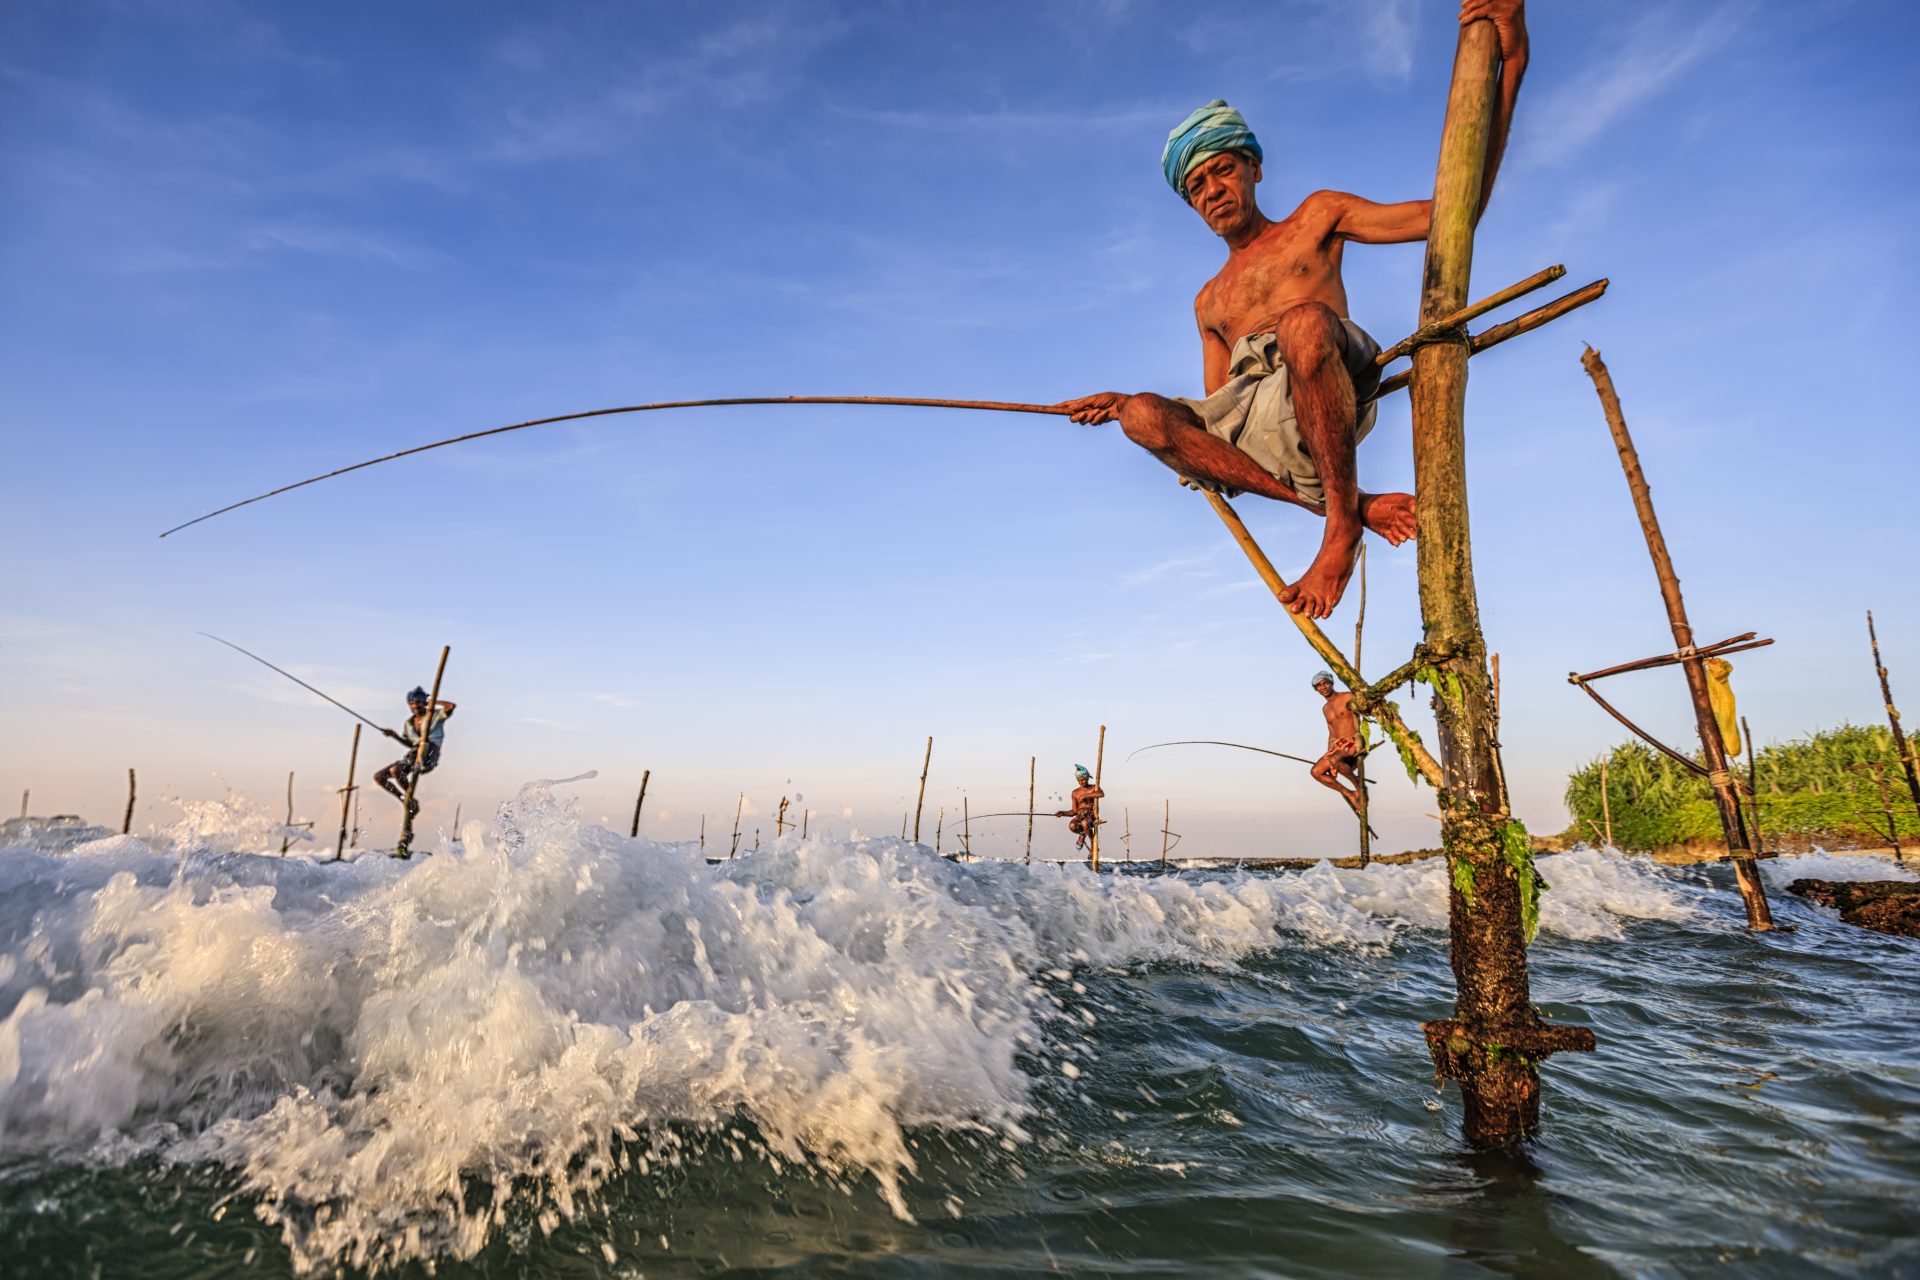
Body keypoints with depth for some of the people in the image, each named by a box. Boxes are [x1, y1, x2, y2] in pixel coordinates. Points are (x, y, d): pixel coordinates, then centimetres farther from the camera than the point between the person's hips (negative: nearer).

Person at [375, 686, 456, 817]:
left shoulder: (435, 715, 0)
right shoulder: (409, 722, 18)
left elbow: (451, 706, -20)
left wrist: (432, 702, -5)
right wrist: (395, 736, 11)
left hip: (428, 758, -8)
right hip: (411, 755, 8)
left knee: (395, 770, -29)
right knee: (379, 777, 1)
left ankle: (413, 804, -12)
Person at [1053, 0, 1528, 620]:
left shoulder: (1315, 218, 20)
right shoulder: (1210, 302, 32)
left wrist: (1509, 64, 2)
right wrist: (1122, 399, 17)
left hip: (1322, 406, -5)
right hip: (1252, 425, 5)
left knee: (1303, 321, -35)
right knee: (1144, 417, -22)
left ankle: (1340, 519, -24)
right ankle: (1347, 503, -22)